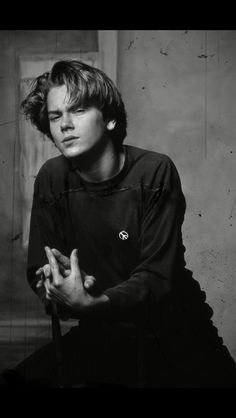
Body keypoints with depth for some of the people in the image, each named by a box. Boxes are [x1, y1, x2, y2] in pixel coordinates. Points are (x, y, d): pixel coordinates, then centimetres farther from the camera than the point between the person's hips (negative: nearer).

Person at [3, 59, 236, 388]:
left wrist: (91, 303, -34)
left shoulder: (155, 173, -14)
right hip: (102, 335, 3)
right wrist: (55, 290, -23)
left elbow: (158, 276, -17)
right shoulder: (52, 178, -3)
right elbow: (39, 269, 1)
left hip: (172, 330, -2)